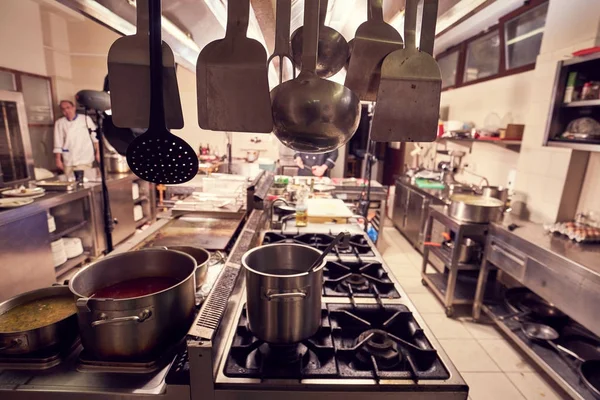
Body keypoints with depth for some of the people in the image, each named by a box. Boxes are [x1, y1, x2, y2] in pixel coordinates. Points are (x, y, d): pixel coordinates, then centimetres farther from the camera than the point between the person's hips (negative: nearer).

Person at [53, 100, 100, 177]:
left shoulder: (86, 119, 4)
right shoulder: (59, 123, 7)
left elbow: (95, 137, 7)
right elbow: (58, 144, 7)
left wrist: (97, 153, 5)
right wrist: (58, 160, 5)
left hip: (85, 160, -2)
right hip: (68, 161, 2)